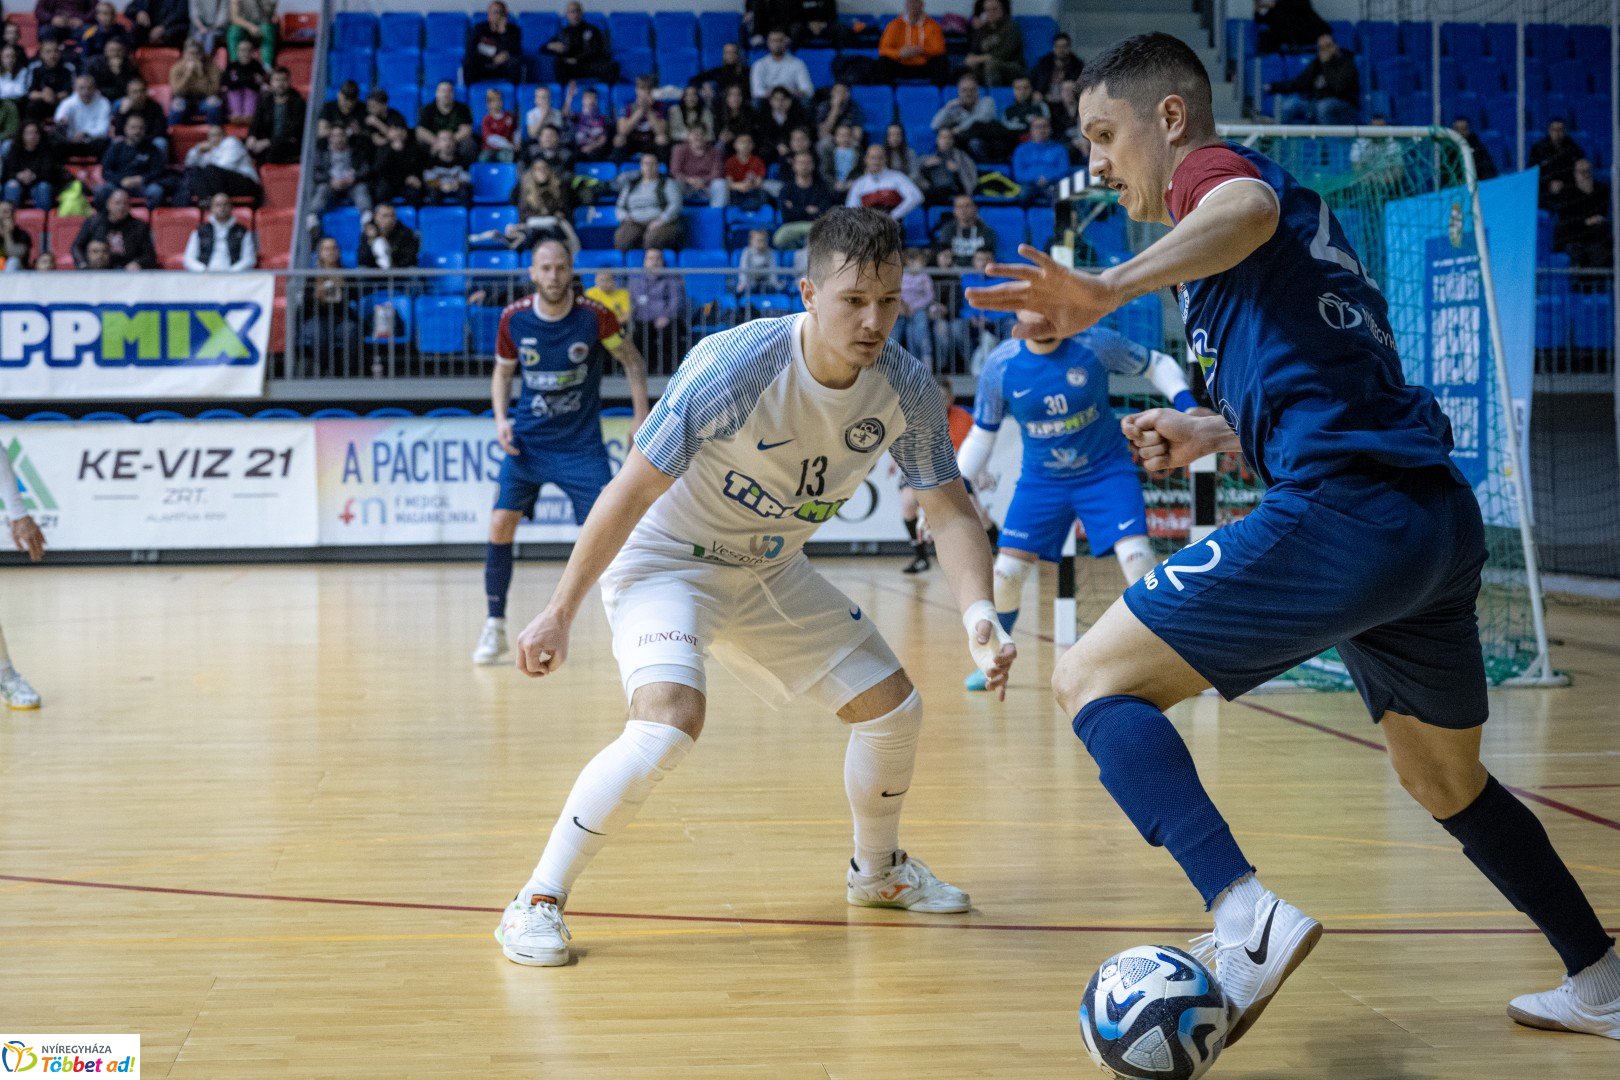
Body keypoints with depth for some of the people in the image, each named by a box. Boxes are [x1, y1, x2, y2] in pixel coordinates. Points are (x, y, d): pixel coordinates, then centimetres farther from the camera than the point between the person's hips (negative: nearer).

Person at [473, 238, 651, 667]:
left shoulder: (594, 316, -13)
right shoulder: (513, 318, -6)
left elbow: (632, 360, 3)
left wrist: (641, 416, -5)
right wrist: (501, 418, -5)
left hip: (581, 443, -2)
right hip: (527, 440, 2)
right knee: (501, 525, -6)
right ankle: (495, 628, 8)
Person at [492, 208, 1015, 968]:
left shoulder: (906, 388, -16)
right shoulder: (732, 369, -31)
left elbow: (949, 511, -8)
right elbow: (632, 491, -23)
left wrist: (978, 614, -27)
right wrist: (560, 612, -18)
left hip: (770, 570, 6)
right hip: (665, 559, -6)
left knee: (892, 705, 8)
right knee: (671, 720, -30)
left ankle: (877, 870, 36)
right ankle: (537, 903, -15)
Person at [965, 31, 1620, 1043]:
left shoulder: (1215, 164, 2)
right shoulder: (1308, 210, 29)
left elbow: (1249, 213, -25)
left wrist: (1109, 290, -41)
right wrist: (1215, 434, 33)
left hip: (1345, 511, -9)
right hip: (1442, 518, 10)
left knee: (1094, 678, -6)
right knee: (1445, 779, 28)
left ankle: (1245, 913, -24)